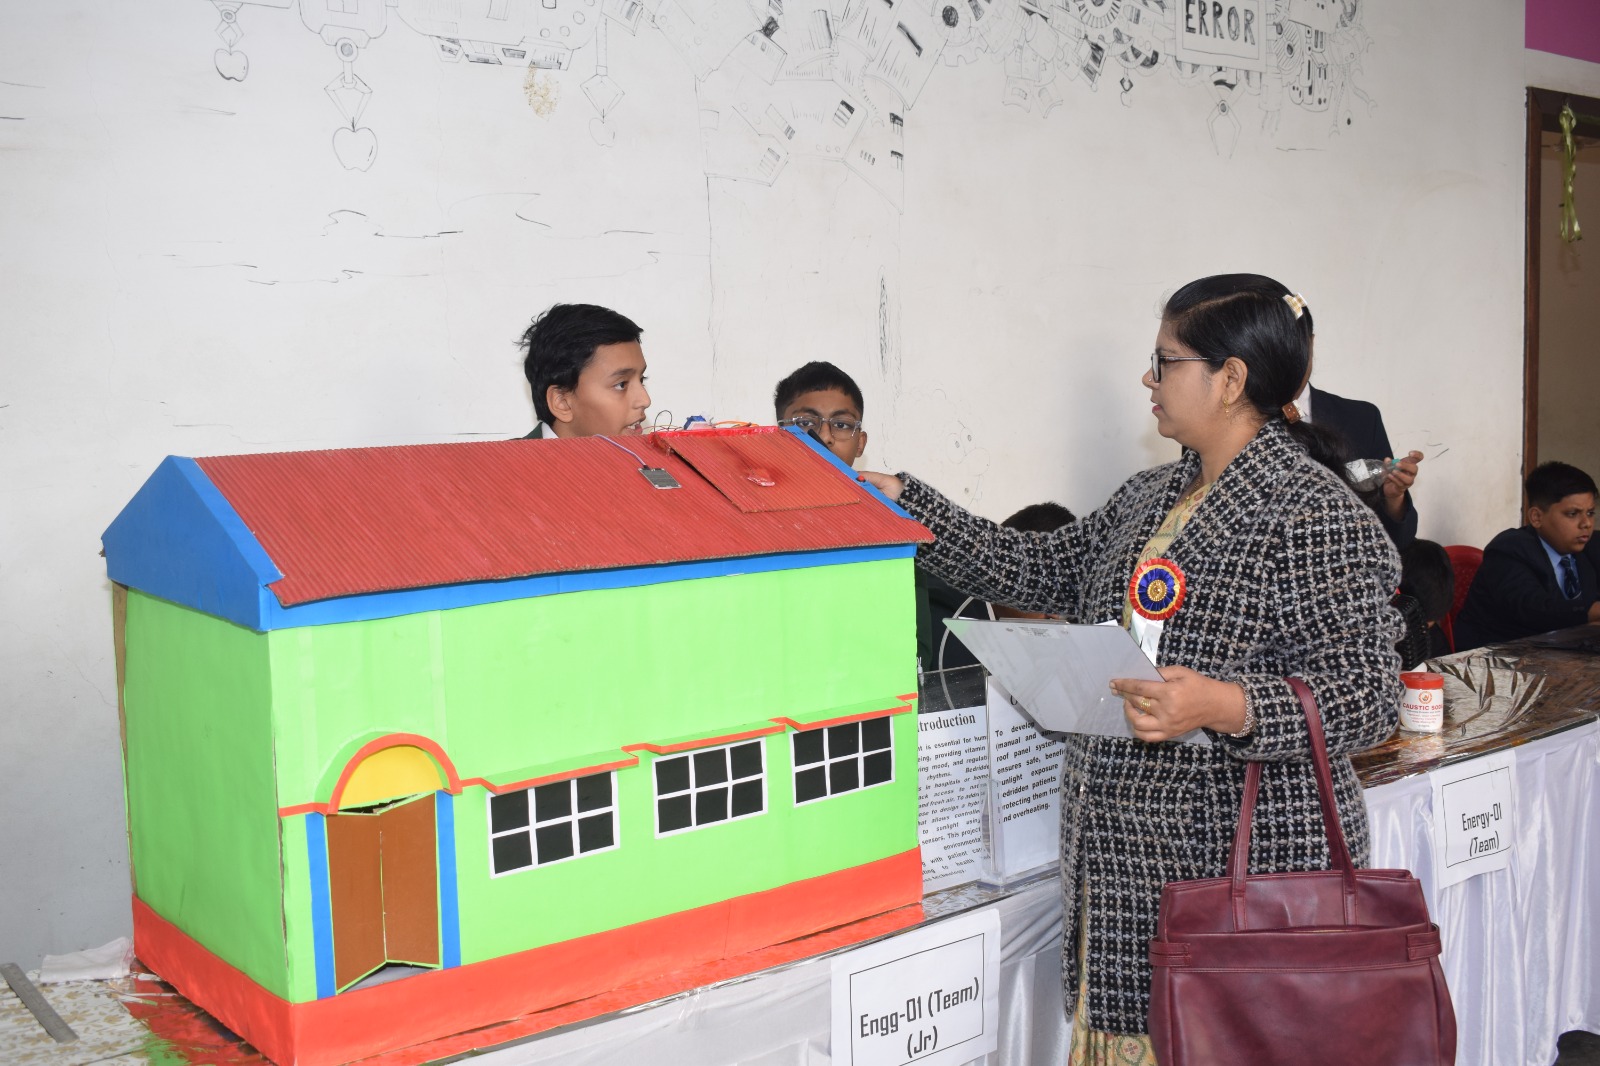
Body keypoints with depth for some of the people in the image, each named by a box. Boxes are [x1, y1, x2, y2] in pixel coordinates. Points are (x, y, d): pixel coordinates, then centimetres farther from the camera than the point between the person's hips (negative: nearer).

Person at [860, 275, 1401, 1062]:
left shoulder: (1315, 515, -12)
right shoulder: (1149, 499, 14)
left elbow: (1368, 699, -15)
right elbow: (1039, 570, 18)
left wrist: (1223, 707, -30)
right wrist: (902, 503, 15)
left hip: (1248, 867, -7)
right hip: (1128, 858, 8)